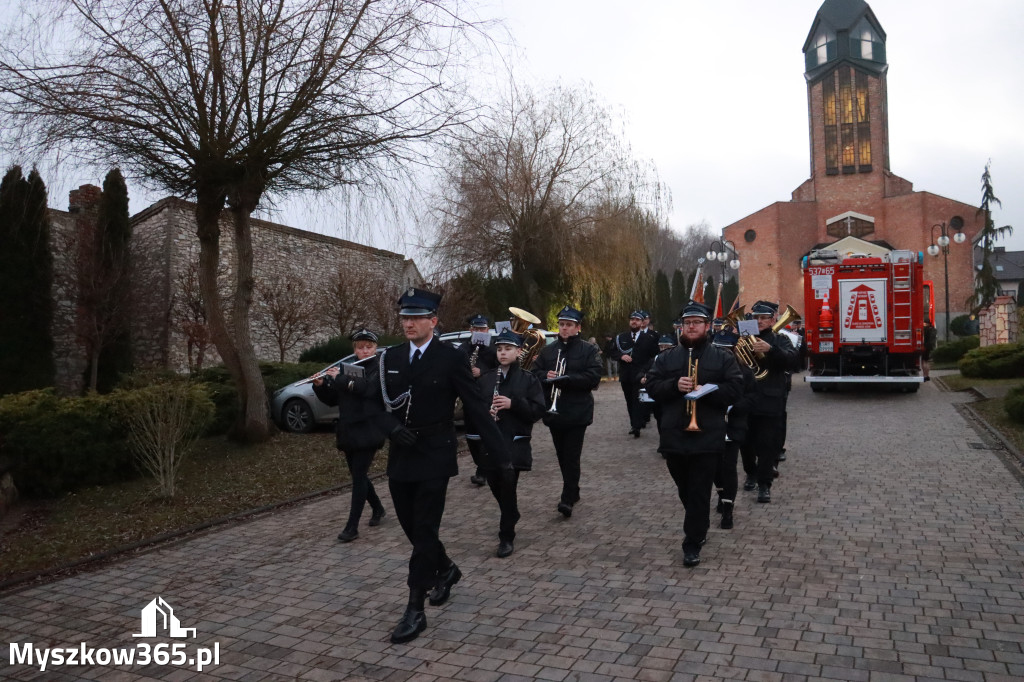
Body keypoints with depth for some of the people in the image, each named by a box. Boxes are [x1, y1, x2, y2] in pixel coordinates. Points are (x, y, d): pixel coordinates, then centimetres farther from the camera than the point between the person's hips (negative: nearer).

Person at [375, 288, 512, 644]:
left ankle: (415, 610, 10)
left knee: (424, 531, -1)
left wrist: (500, 453, -10)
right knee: (411, 527, 15)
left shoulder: (451, 358, -9)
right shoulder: (391, 357, 6)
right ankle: (445, 569, 41)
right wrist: (394, 429, -10)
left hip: (434, 458, -5)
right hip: (400, 458, 5)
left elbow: (476, 408, -8)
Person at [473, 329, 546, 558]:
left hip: (515, 442, -4)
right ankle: (511, 516, 42)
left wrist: (513, 403, -20)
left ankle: (507, 537, 3)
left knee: (508, 486, -10)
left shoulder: (528, 379, -1)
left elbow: (537, 410, -7)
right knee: (496, 487, 13)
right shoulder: (486, 379, 8)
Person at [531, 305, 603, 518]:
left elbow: (594, 377, -12)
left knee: (572, 456, -8)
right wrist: (546, 376, -13)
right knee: (562, 455, 13)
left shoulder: (588, 350, -2)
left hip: (577, 412, -4)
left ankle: (568, 498, -6)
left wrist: (566, 378, -22)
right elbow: (534, 372, 9)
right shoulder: (548, 350, 11)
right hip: (553, 412, 5)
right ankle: (572, 491, 29)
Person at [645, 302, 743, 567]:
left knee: (699, 493, -2)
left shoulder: (723, 357, 3)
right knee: (685, 492, 17)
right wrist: (674, 385, -16)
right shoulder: (666, 358, 8)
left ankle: (693, 543, 7)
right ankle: (698, 529, 39)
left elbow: (734, 389, -6)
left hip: (707, 437, -3)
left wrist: (706, 391, -20)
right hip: (674, 436, 3)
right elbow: (652, 386, 1)